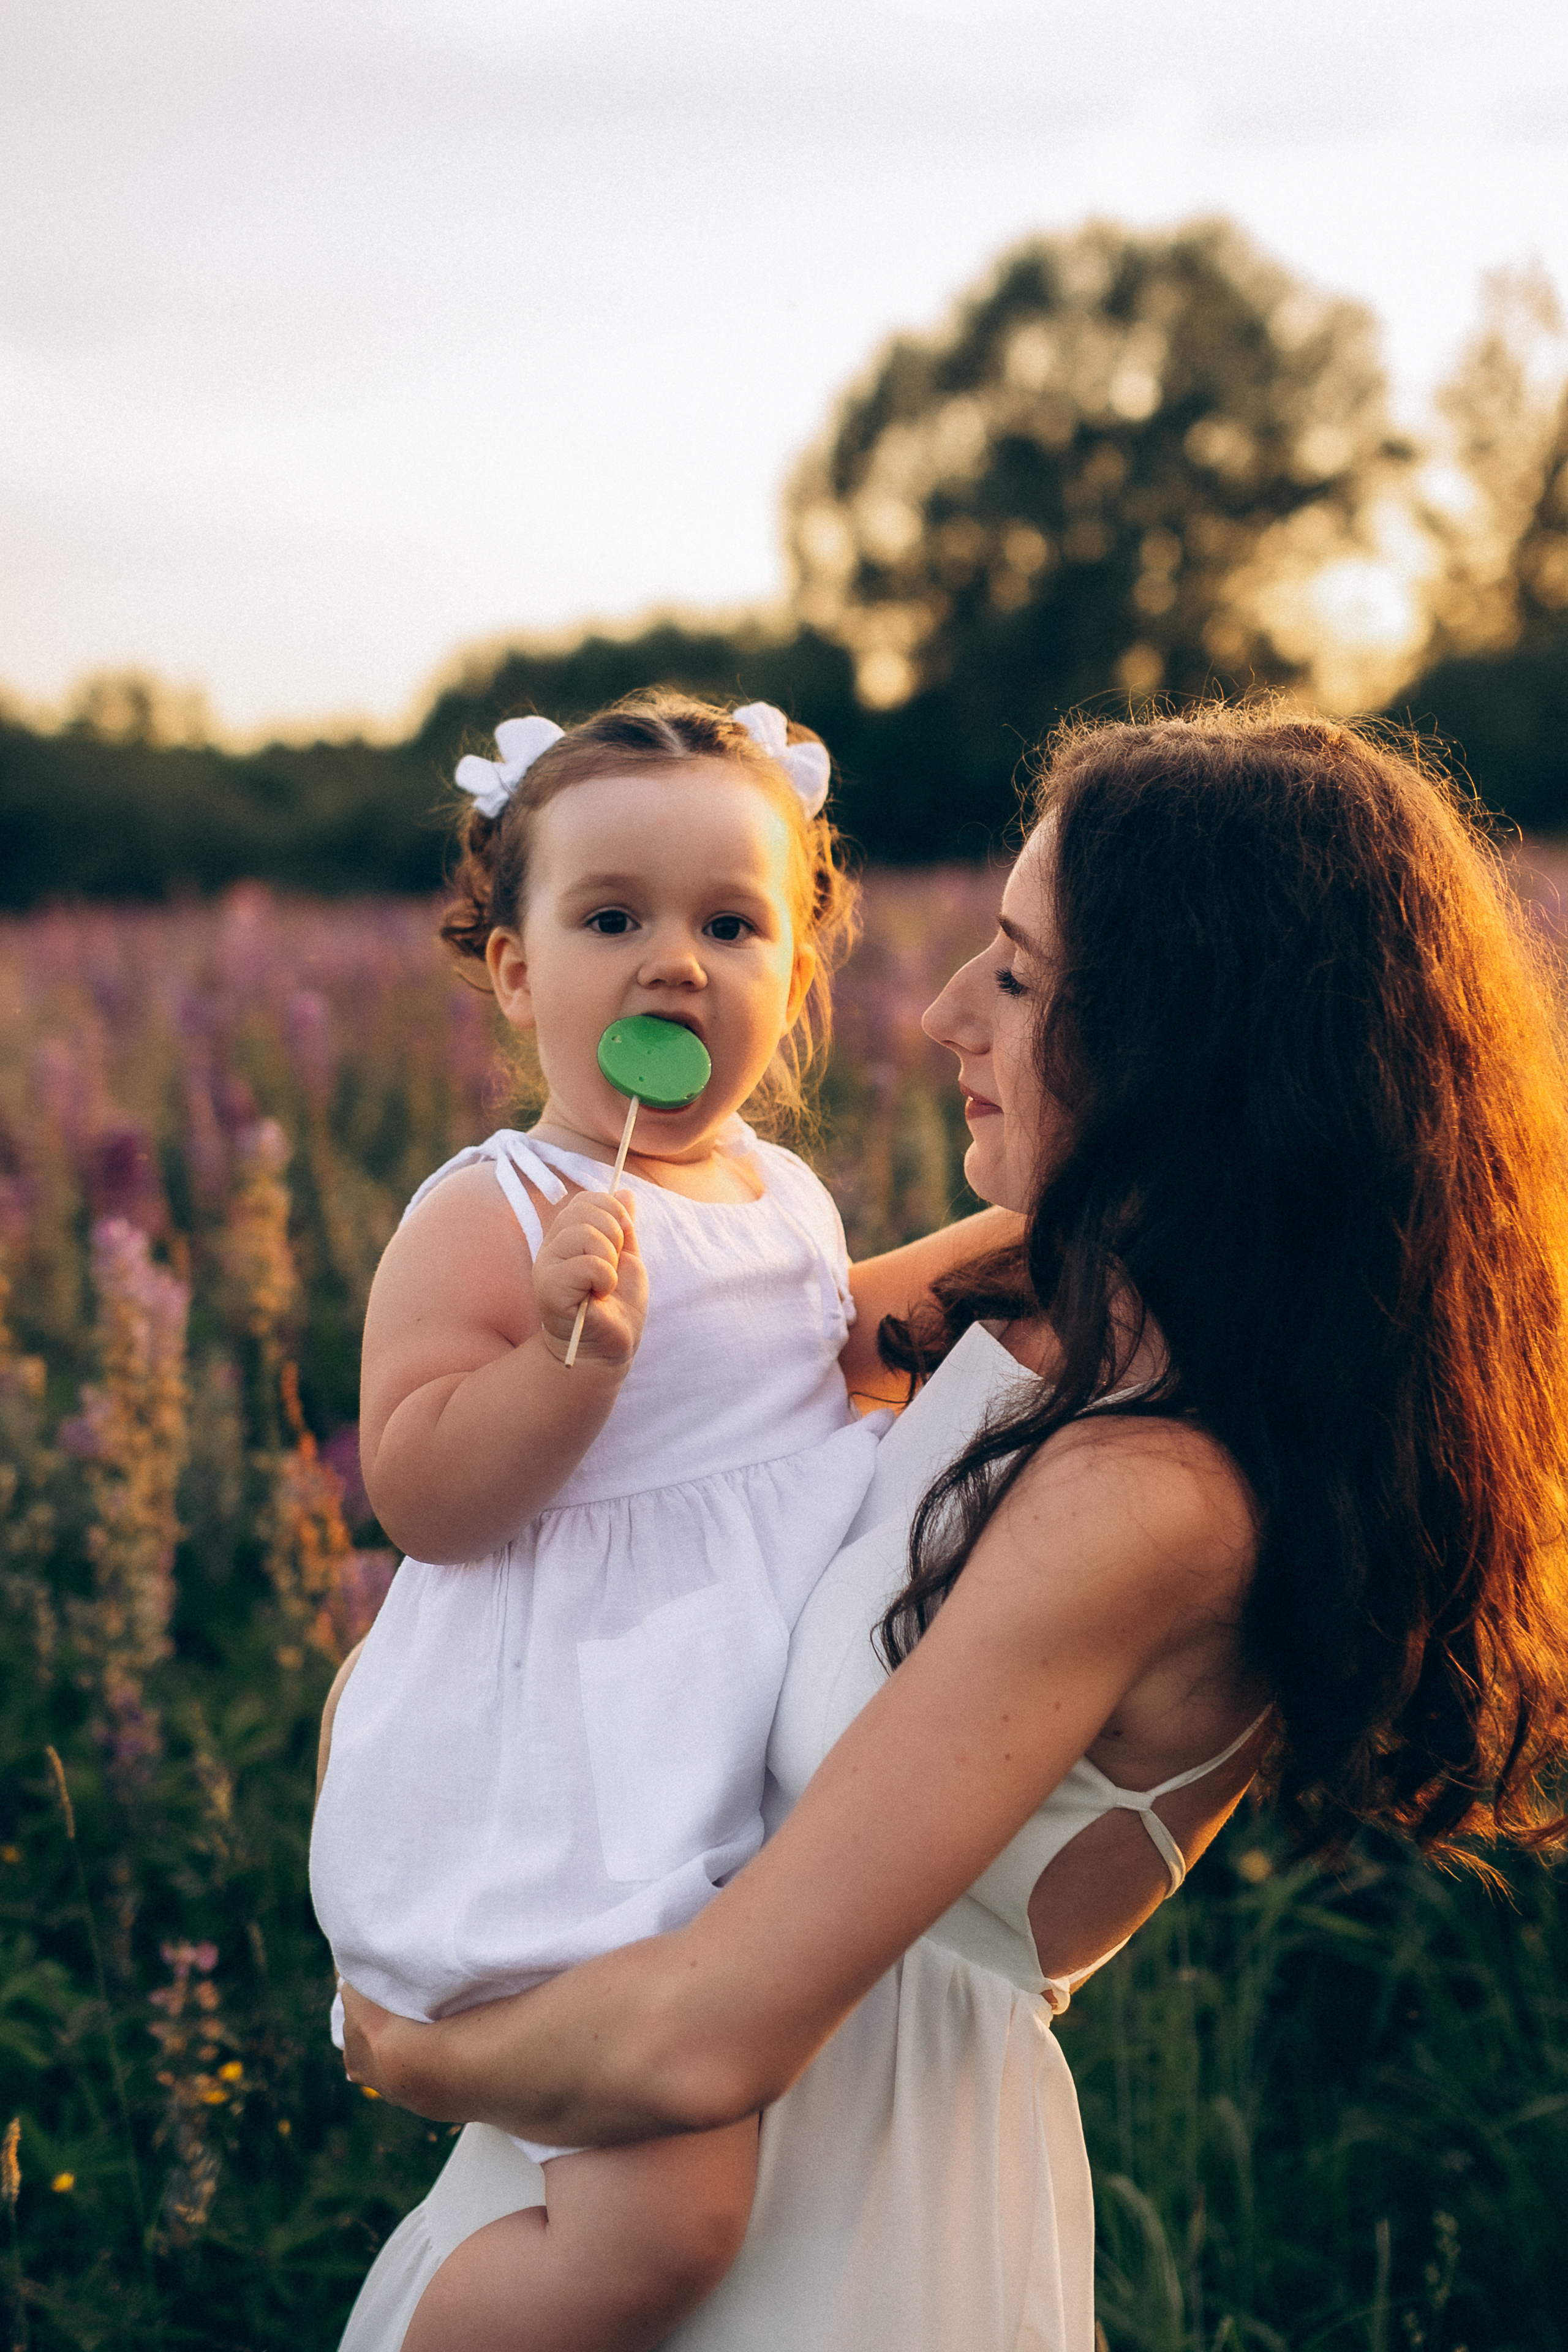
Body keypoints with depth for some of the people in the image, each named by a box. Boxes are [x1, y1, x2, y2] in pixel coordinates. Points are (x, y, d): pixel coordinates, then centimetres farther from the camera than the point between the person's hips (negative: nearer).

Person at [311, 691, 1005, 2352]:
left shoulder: (790, 1199, 10)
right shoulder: (484, 1219, -13)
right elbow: (421, 1498, -19)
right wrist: (575, 1350, -31)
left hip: (783, 1744, 8)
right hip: (585, 1793, -8)